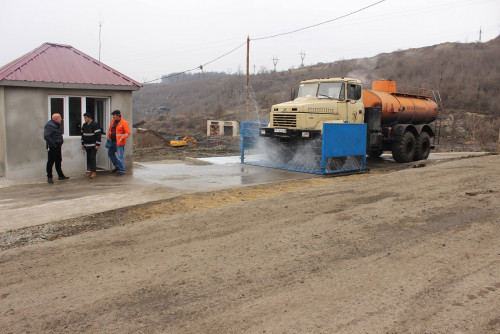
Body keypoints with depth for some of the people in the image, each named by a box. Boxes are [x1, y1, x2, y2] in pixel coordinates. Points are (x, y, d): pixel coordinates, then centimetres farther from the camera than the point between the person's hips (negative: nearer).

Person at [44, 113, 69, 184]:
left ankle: (60, 175, 28)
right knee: (50, 162, 0)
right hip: (52, 147, -9)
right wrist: (53, 144, -24)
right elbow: (46, 136, -27)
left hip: (58, 146, 9)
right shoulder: (49, 126, -19)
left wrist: (61, 140, 12)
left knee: (58, 161, 17)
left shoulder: (57, 125, 11)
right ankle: (49, 177, 8)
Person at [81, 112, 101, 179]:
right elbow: (83, 135, 22)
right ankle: (89, 171, 14)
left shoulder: (95, 125, -11)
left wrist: (97, 144, -16)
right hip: (87, 145, 7)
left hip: (93, 145, -7)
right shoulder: (84, 125, 12)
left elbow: (98, 135, -13)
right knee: (88, 158, 8)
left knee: (92, 158, -10)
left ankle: (94, 172, -7)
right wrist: (82, 144, 19)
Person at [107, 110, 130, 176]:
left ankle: (122, 171, 1)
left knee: (120, 156, -7)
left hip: (119, 142, -9)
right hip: (112, 141, 9)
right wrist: (108, 136, 10)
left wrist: (122, 138, -28)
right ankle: (117, 166, 31)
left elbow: (127, 133, -16)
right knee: (110, 153, 18)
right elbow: (110, 129, 23)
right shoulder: (113, 121, 10)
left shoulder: (124, 123, -13)